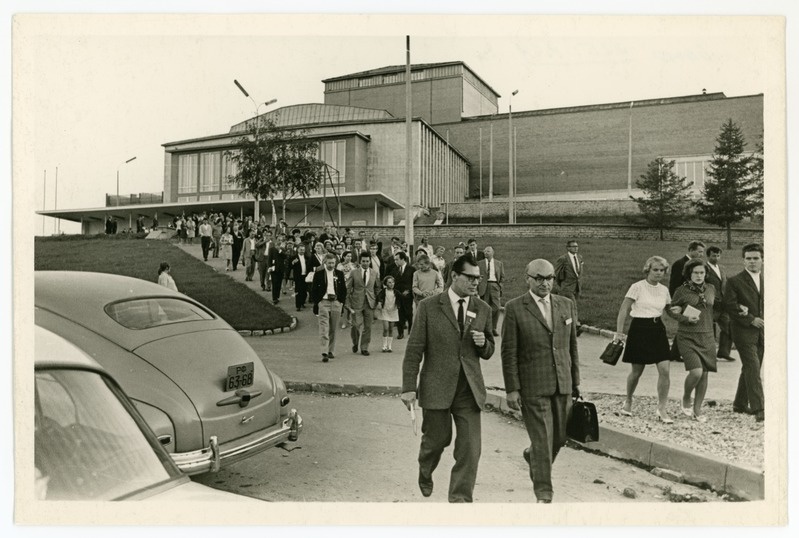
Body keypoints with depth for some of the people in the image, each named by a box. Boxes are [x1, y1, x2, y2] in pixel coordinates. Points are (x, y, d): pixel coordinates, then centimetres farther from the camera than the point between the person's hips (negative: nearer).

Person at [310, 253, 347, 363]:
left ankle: (331, 351, 20)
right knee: (324, 329, -10)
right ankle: (324, 352, -14)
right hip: (323, 302, -3)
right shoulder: (318, 274, 2)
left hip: (336, 302, 3)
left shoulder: (339, 274, 9)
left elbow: (344, 289, 13)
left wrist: (342, 301, 4)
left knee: (333, 329, 9)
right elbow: (314, 290, 3)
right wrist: (316, 303, -4)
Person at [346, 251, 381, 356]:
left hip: (370, 304, 2)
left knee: (368, 327, 3)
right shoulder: (353, 272, 0)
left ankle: (364, 348, 17)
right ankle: (355, 343, 22)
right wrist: (348, 304, -3)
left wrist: (378, 301, 8)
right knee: (357, 325, -6)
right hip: (357, 303, -2)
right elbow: (348, 289, 1)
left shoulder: (374, 273, 7)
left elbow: (377, 288, 17)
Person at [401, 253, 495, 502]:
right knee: (437, 439, 13)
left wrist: (483, 343, -9)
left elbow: (488, 352, 15)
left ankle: (460, 499, 16)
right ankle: (425, 473, 46)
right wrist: (409, 387, -10)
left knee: (470, 449, -1)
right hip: (436, 387, -2)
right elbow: (414, 350, -5)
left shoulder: (483, 309, 6)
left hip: (470, 389, 3)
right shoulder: (429, 306, -5)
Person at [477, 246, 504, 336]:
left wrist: (499, 285, 6)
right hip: (484, 286, 0)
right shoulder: (479, 263, 10)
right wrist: (477, 287, -1)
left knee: (496, 307, -10)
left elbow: (502, 276, 16)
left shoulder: (499, 263, 13)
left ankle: (494, 328, 2)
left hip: (495, 285, 1)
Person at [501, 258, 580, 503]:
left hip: (563, 383, 5)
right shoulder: (514, 308, -7)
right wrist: (512, 388, -10)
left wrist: (576, 380, 13)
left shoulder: (567, 305, 8)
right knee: (542, 441, -1)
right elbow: (509, 352, -7)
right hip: (533, 386, -5)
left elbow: (572, 345, 13)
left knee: (560, 437, 14)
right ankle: (543, 494, 16)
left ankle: (532, 456, 44)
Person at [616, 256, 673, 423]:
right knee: (637, 371, 6)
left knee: (664, 370, -6)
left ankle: (662, 409, 5)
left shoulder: (664, 290, 8)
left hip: (658, 329, 4)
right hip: (639, 329, -4)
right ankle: (628, 401, 29)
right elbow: (624, 310, -7)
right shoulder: (637, 287, -7)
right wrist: (619, 332, -12)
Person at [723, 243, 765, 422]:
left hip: (761, 331, 6)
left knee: (750, 368, 13)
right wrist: (751, 319, -15)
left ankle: (740, 404, 26)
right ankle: (758, 409, -12)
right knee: (752, 368, -12)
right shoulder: (734, 281, -4)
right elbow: (729, 306, -10)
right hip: (743, 331, -6)